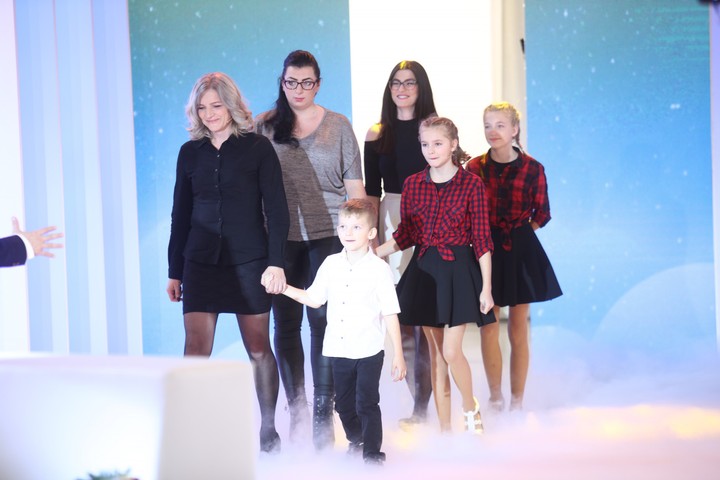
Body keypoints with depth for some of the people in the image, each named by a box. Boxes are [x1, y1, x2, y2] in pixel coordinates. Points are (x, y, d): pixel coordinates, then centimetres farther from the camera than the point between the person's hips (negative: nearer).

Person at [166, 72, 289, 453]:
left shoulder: (257, 148, -1)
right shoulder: (190, 153, 8)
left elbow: (276, 210, -3)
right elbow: (180, 215, 12)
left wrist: (276, 262, -10)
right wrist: (174, 272, 10)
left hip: (249, 262, -2)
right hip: (201, 262, 2)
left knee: (258, 349, 6)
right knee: (196, 349, -7)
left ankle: (268, 429, 19)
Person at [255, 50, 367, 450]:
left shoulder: (338, 126, 6)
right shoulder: (265, 126, 7)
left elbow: (355, 186, 6)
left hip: (327, 235, -1)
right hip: (280, 239, 1)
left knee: (324, 323, -3)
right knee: (286, 324, 5)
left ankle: (323, 414, 5)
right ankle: (297, 411, 18)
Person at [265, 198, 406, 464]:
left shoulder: (379, 268, -9)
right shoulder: (331, 264, 4)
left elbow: (390, 314, -8)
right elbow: (314, 298, 13)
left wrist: (398, 355, -8)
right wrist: (286, 289, 1)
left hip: (369, 351, -5)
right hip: (339, 350, 5)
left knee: (366, 403, -4)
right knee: (344, 403, 17)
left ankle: (373, 453, 9)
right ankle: (355, 441, 40)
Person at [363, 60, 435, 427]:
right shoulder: (377, 135, 10)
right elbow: (372, 191, 9)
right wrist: (372, 238, 2)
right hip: (392, 220, 2)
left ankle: (423, 403, -2)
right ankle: (420, 401, 5)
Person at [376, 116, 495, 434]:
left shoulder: (471, 184, -6)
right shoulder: (412, 185, 4)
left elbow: (481, 240, -6)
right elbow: (404, 236, 8)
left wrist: (486, 287, -8)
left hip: (458, 270, -4)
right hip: (424, 271, 4)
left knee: (451, 351, -9)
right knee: (436, 354, 8)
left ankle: (470, 408, 19)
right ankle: (445, 427, 17)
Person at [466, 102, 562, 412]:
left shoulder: (532, 169, -3)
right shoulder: (475, 167, 0)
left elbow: (541, 214, 5)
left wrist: (517, 234, -2)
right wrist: (487, 237, -4)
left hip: (521, 252, -1)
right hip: (486, 252, 1)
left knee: (518, 330, 4)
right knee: (488, 326, 0)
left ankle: (517, 401, 13)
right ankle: (495, 399, 11)